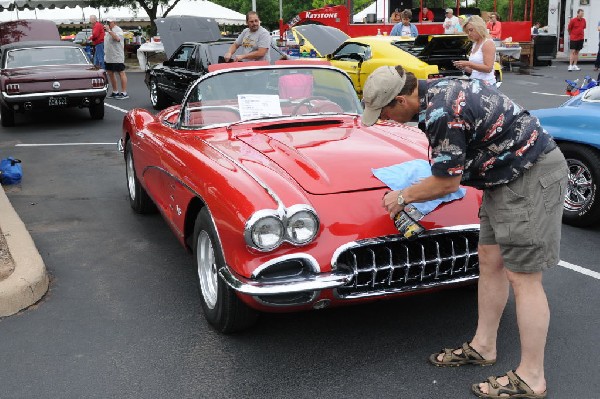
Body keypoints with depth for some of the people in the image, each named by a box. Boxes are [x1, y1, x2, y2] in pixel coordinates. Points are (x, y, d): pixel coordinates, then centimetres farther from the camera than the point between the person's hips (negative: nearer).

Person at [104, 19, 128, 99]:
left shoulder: (118, 30, -9)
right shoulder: (108, 31, 18)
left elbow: (117, 38, -28)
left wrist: (109, 30, -27)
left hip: (117, 57, -9)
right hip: (108, 57, 9)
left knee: (121, 73, -5)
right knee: (110, 73, 12)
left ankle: (124, 93, -3)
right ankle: (115, 92, 20)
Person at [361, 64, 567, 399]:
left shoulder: (442, 114, -25)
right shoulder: (436, 90, 5)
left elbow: (447, 184, -14)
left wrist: (403, 197, 1)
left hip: (534, 176, -10)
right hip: (508, 174, 10)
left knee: (522, 277, -5)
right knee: (490, 260, 13)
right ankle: (483, 346, 26)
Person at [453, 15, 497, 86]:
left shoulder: (488, 43, -7)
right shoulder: (475, 44, 17)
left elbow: (488, 68, -17)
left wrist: (468, 64, -20)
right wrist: (464, 67, 0)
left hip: (486, 83, -7)